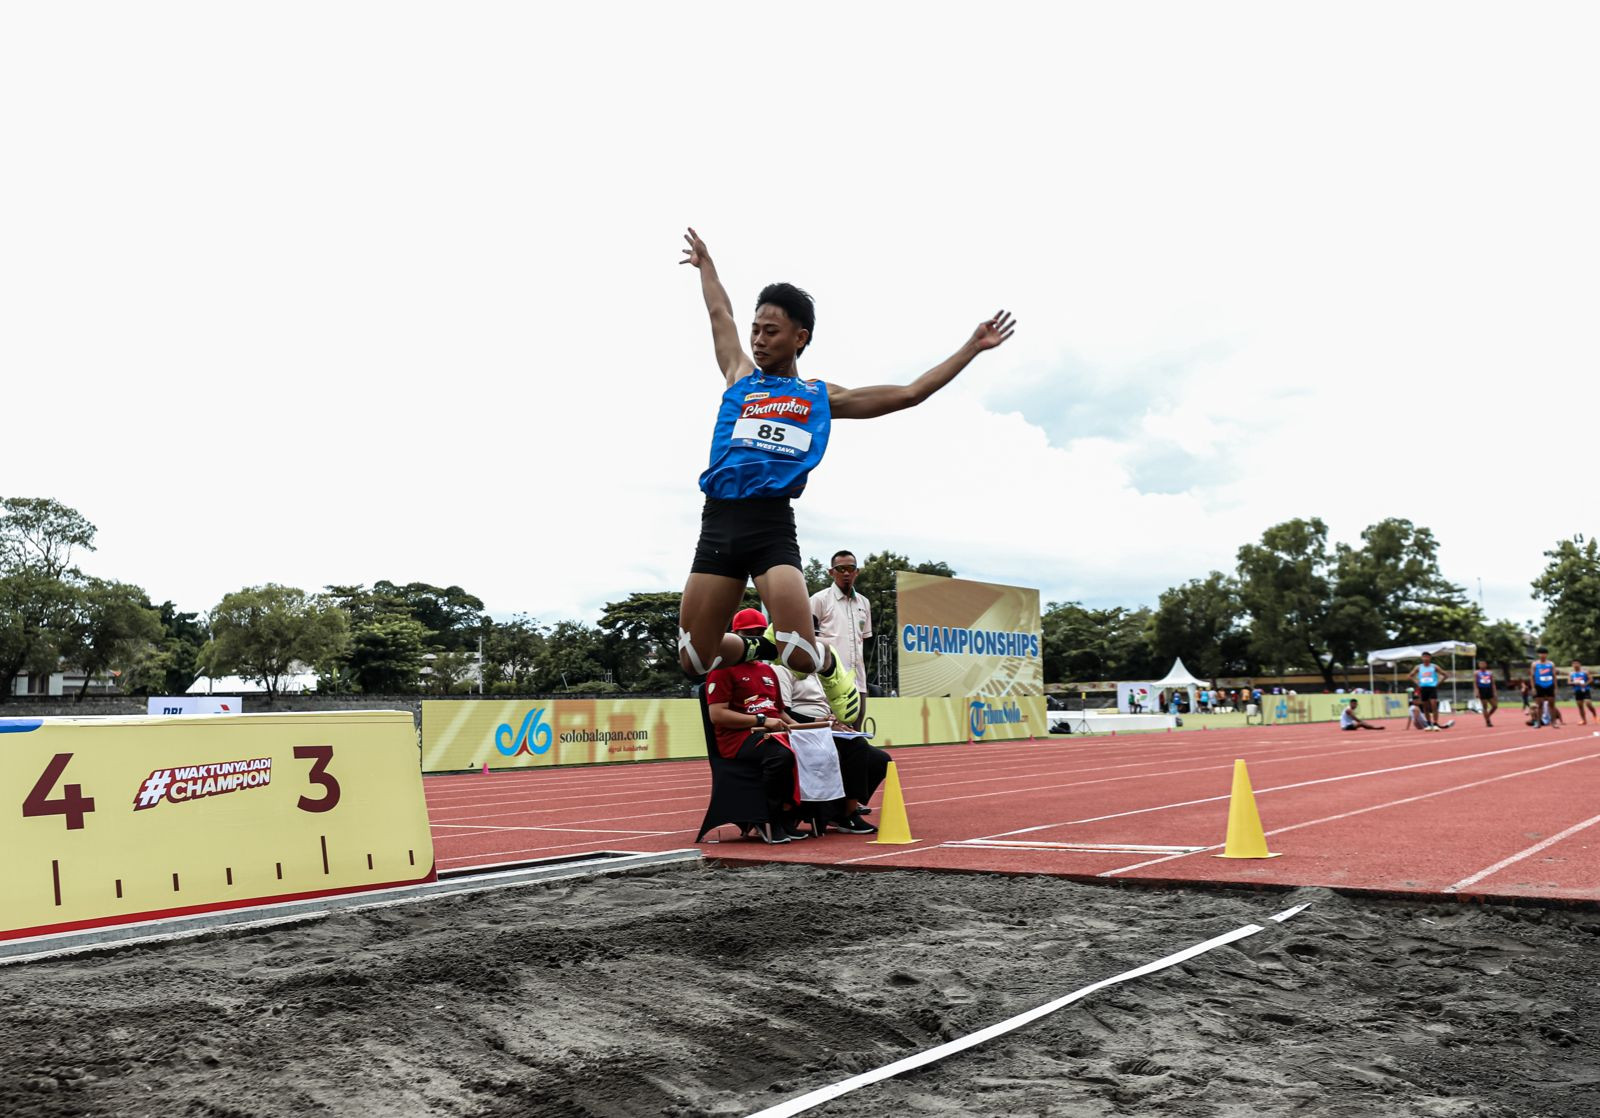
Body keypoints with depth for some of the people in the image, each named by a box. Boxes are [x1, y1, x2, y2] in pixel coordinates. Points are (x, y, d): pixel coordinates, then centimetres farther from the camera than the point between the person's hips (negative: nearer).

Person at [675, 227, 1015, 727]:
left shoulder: (822, 397, 16)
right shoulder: (740, 377, 20)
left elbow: (909, 393, 20)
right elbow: (720, 313, 35)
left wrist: (973, 347, 22)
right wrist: (705, 264, 48)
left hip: (772, 524, -2)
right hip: (718, 520, 3)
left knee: (800, 653, -18)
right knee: (694, 660, -1)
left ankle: (834, 671, 19)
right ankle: (756, 648, 32)